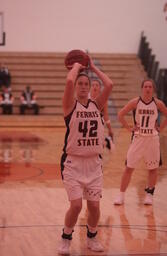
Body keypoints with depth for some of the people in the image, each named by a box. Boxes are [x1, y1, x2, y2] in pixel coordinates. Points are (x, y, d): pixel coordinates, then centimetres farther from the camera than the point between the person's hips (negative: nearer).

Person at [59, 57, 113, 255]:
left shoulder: (96, 105, 7)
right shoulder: (70, 105, -4)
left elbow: (109, 85, -7)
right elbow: (69, 81, -22)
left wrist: (93, 67, 3)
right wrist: (76, 66, -4)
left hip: (94, 163, 4)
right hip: (73, 163, -4)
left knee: (94, 205, 2)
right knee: (76, 204, -12)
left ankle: (92, 237, 28)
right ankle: (66, 239, 12)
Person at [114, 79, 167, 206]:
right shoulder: (135, 102, -7)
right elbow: (120, 115, -2)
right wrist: (129, 128, -6)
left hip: (153, 138, 1)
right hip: (138, 138, -1)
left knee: (153, 169, 8)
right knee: (129, 168, -1)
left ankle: (149, 194, 22)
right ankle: (121, 196, 5)